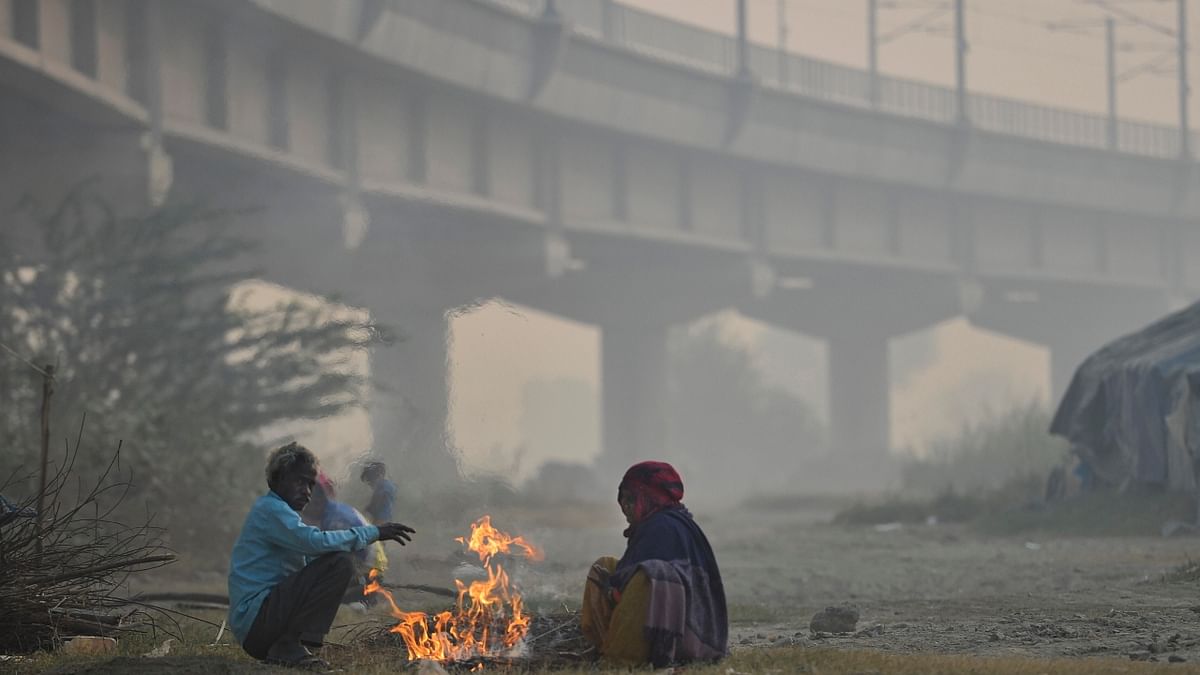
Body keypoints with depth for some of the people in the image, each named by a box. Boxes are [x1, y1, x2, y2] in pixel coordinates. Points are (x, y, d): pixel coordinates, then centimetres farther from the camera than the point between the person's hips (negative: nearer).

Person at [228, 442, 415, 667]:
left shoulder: (274, 510, 23)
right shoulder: (270, 509, -9)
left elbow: (310, 553, 18)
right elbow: (316, 542, -23)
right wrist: (372, 532, -15)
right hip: (255, 619, -10)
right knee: (339, 562, -18)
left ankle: (287, 645, 10)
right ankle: (289, 646, -17)